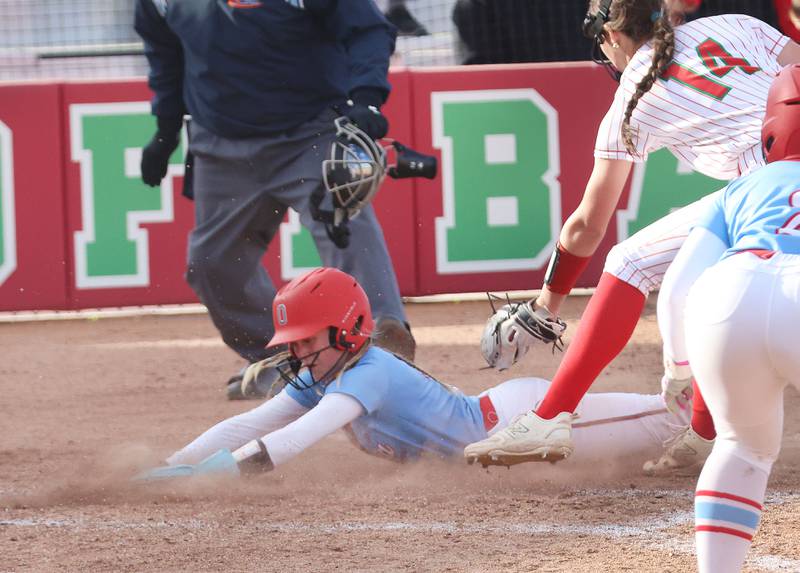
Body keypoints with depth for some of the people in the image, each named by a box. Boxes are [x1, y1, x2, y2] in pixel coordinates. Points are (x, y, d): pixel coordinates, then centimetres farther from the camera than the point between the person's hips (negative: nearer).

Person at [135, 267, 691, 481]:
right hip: (490, 414, 7)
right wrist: (173, 465, -21)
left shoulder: (367, 374, -32)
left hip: (514, 422, -7)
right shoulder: (317, 379, -6)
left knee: (668, 419, 5)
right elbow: (248, 427, -9)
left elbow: (297, 439, -44)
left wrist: (209, 470, -50)